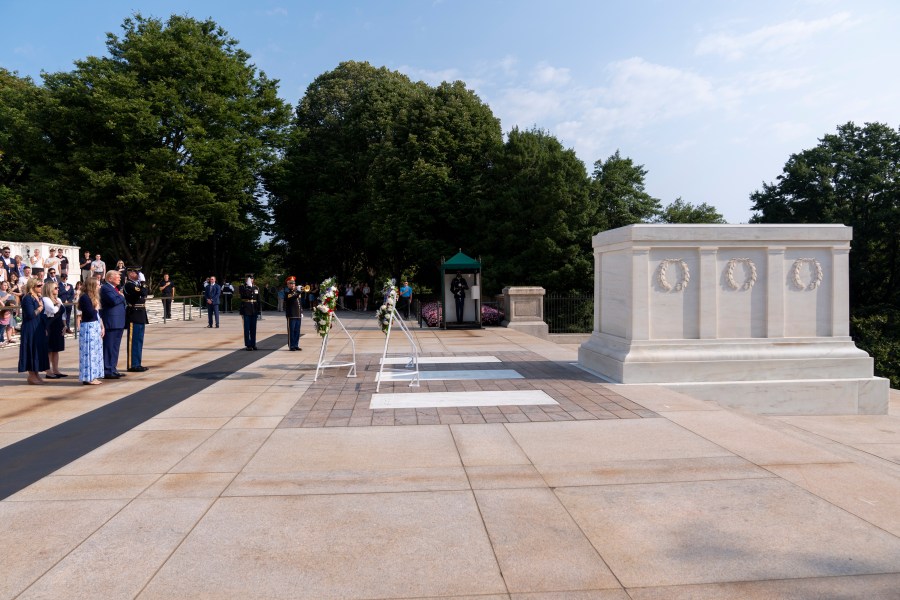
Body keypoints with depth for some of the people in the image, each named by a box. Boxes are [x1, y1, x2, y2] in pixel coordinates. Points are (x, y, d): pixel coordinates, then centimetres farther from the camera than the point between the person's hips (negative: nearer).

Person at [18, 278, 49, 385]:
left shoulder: (39, 298, 13)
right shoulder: (27, 298, -13)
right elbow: (31, 314, -22)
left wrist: (45, 328, 14)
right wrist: (39, 308, -8)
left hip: (40, 329, 8)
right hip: (30, 330, -8)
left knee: (39, 351, 10)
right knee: (32, 351, -3)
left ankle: (36, 375, 17)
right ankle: (32, 376, 4)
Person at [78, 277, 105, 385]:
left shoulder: (93, 297, 14)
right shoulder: (85, 297, -13)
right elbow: (90, 314, -22)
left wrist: (102, 327, 11)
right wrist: (96, 307, -5)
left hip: (95, 327, 10)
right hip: (88, 327, -9)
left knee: (96, 352, 12)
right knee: (89, 352, -5)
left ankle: (93, 376, 18)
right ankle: (88, 377, 0)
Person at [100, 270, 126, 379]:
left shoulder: (115, 288, 19)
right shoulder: (105, 288, -11)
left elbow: (121, 302, 21)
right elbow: (114, 301, -24)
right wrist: (122, 296, -8)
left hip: (118, 323, 10)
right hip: (111, 323, -10)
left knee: (115, 348, 14)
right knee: (109, 347, -5)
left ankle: (113, 369, 21)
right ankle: (107, 371, 0)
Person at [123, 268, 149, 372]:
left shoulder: (137, 284, 16)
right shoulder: (128, 285, -12)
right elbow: (142, 292, -25)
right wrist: (143, 283, -12)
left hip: (140, 317, 9)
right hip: (134, 316, -9)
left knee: (139, 341, 12)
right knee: (133, 341, -4)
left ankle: (137, 364, 19)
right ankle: (132, 365, 1)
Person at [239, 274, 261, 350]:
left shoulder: (256, 288, 10)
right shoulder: (242, 287, -1)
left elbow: (258, 301, 11)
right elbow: (246, 294, -23)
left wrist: (259, 311, 8)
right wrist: (248, 286, -25)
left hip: (254, 312, 3)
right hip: (246, 311, -3)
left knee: (253, 329, 8)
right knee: (247, 329, -1)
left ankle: (253, 344, 16)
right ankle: (248, 345, 4)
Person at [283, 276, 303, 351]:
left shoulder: (297, 292, 17)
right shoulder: (287, 293, -2)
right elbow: (291, 299, -22)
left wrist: (301, 313, 16)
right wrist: (298, 293, -29)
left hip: (298, 315, 6)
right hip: (291, 315, -6)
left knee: (297, 331, 8)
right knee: (291, 331, -2)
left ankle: (296, 345, 15)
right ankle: (291, 346, 2)